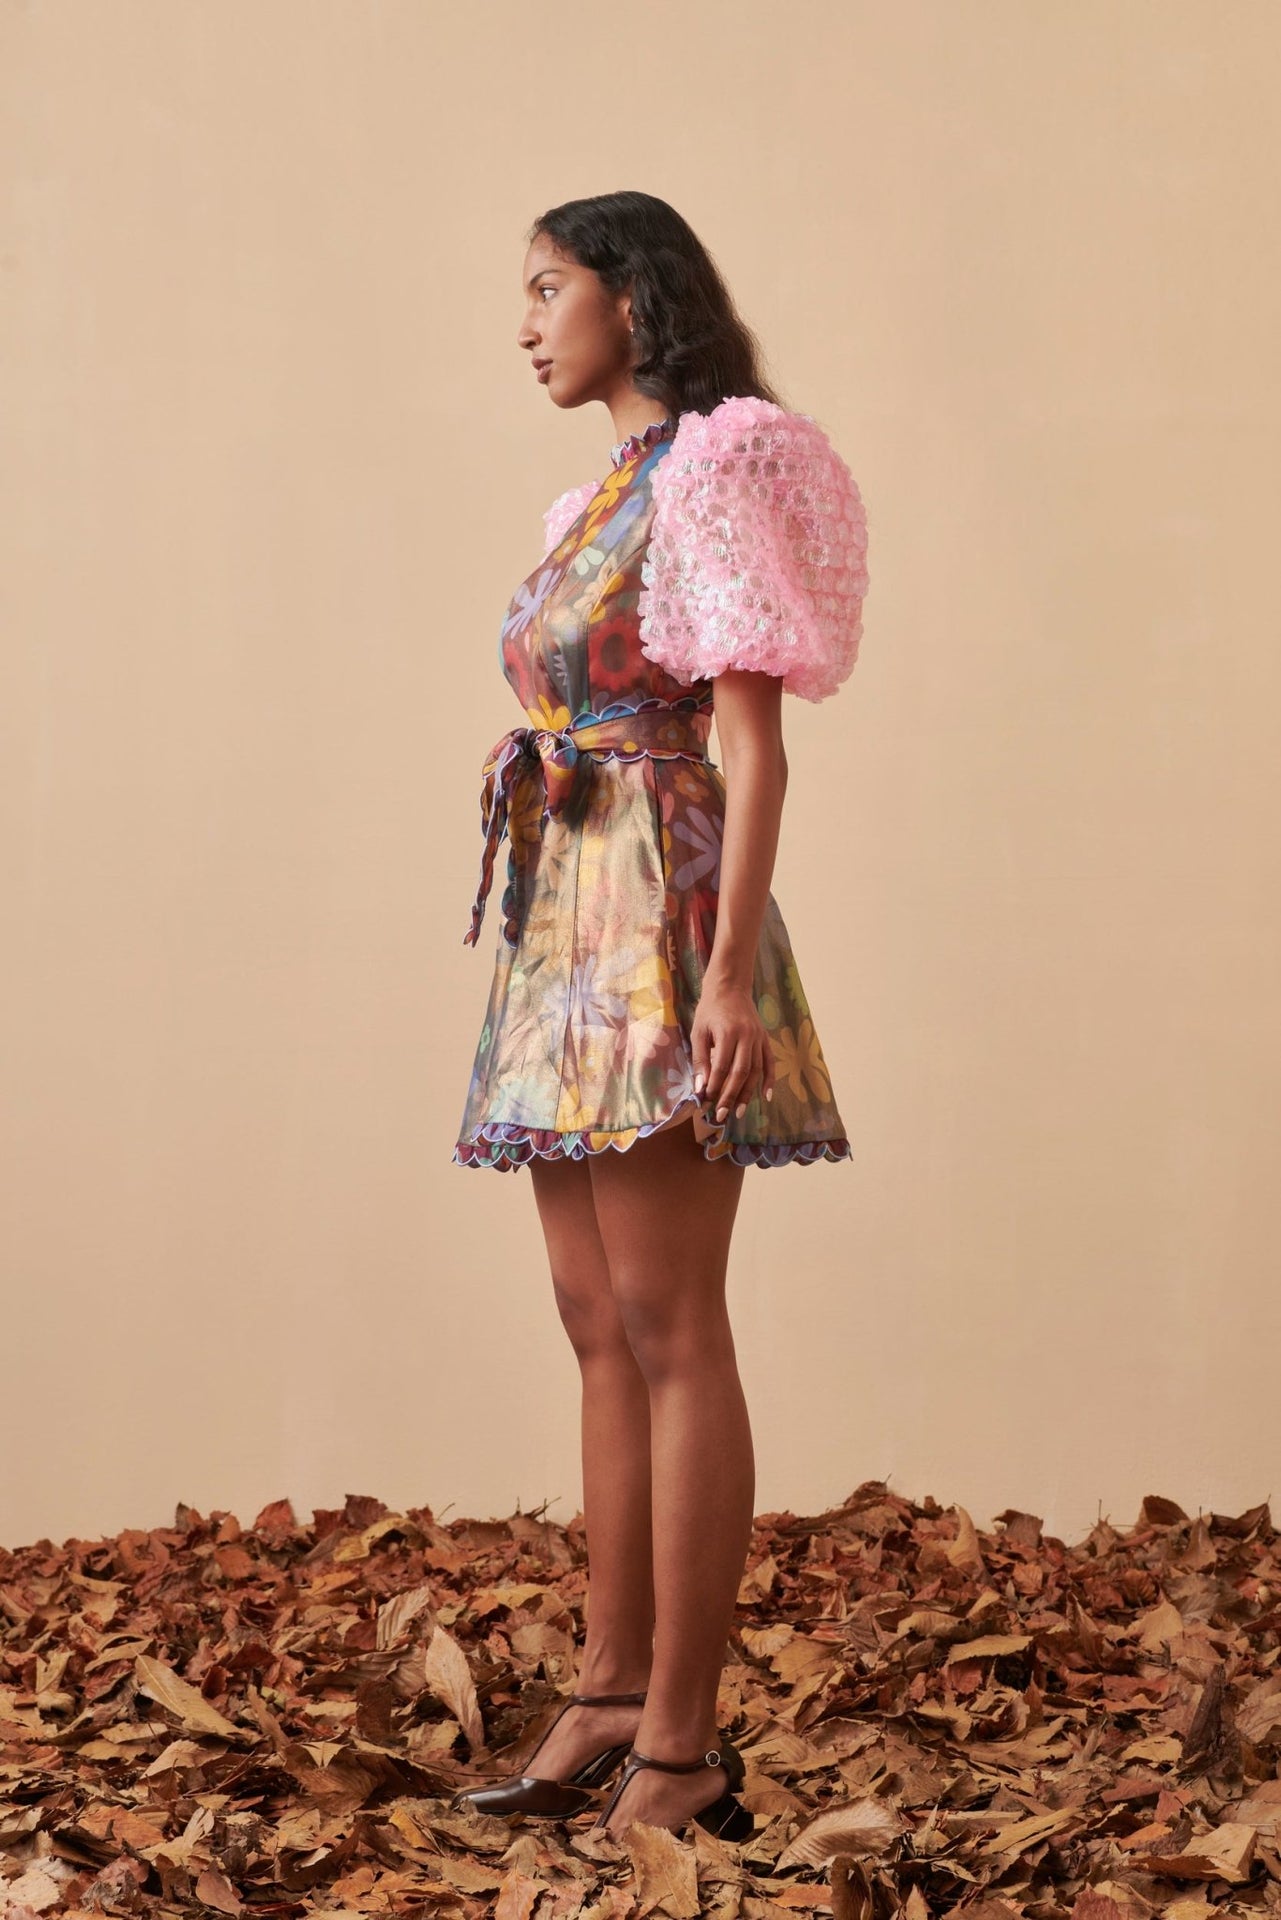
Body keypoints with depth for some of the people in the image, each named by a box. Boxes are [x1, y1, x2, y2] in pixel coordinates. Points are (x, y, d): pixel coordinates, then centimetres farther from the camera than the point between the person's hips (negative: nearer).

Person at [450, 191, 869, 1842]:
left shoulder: (712, 470, -6)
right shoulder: (596, 503, 20)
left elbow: (755, 740, -13)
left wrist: (731, 972, -21)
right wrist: (542, 949, 18)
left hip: (657, 918, -9)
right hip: (562, 922, 9)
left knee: (669, 1332, -9)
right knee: (600, 1328, 9)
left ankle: (683, 1750, -6)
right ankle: (609, 1703, 14)